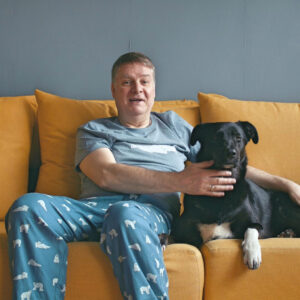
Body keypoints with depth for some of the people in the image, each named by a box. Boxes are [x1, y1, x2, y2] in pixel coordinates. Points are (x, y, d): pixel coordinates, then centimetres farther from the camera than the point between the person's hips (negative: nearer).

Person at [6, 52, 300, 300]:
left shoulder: (173, 125, 31)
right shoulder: (93, 131, 22)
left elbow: (226, 166, 31)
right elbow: (106, 175, 1)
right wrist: (181, 181, -8)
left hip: (152, 210, 0)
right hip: (95, 207, 1)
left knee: (125, 214, -41)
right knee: (28, 207, -31)